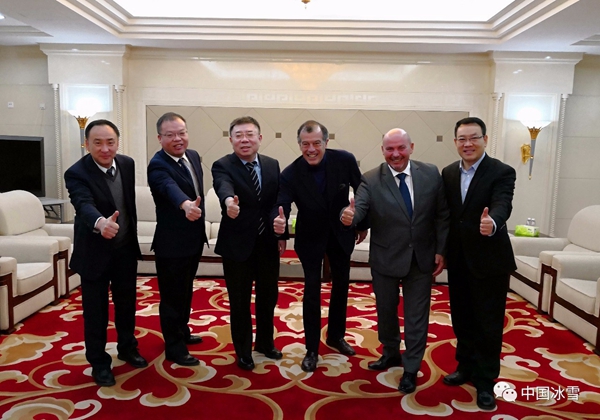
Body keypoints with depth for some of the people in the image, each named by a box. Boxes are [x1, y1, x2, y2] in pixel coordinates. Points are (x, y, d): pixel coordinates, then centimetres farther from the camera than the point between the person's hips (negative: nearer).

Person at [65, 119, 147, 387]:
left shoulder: (127, 164, -4)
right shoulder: (76, 173, -21)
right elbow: (84, 205, -39)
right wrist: (101, 223, -61)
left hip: (126, 248, 5)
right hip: (94, 252, -5)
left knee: (127, 303, 19)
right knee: (96, 310, 8)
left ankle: (127, 348, 40)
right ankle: (99, 362, 27)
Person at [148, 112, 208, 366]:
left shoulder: (193, 156, 4)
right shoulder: (158, 165, -22)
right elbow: (170, 188, -44)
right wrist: (186, 205, -62)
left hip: (194, 238, 8)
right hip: (171, 243, -8)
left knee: (186, 291, 23)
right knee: (172, 296, 5)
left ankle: (182, 332, 42)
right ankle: (174, 348, 21)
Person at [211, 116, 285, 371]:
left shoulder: (272, 165, 4)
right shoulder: (222, 166, -11)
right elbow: (223, 187, -34)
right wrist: (229, 201, -56)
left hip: (268, 243, 4)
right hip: (237, 244, -4)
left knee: (269, 296, 18)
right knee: (240, 301, 10)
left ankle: (265, 343, 42)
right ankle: (243, 351, 32)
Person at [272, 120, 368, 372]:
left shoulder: (345, 160, -20)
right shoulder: (290, 174, -24)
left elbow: (362, 190, -4)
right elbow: (281, 206, -32)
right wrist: (279, 223, -56)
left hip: (341, 234, 3)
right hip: (311, 238, -2)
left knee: (341, 286, 16)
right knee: (311, 292, 2)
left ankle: (336, 336, 39)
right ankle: (312, 349, 20)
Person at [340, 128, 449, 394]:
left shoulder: (431, 174, -6)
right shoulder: (370, 180, -11)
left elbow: (442, 215, -1)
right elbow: (359, 209, -24)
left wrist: (441, 250, -3)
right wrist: (349, 216, -48)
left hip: (421, 258, 1)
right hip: (385, 259, 0)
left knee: (416, 315, 11)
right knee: (386, 310, 19)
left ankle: (411, 368, 31)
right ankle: (391, 353, 45)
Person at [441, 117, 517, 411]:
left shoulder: (502, 172, -12)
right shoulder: (448, 173, 4)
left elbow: (502, 205, -29)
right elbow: (445, 214, 8)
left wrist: (492, 223, -51)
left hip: (489, 260, -5)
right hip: (458, 260, 5)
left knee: (488, 323, 6)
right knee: (462, 319, 18)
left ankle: (485, 381, 24)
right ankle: (466, 368, 38)